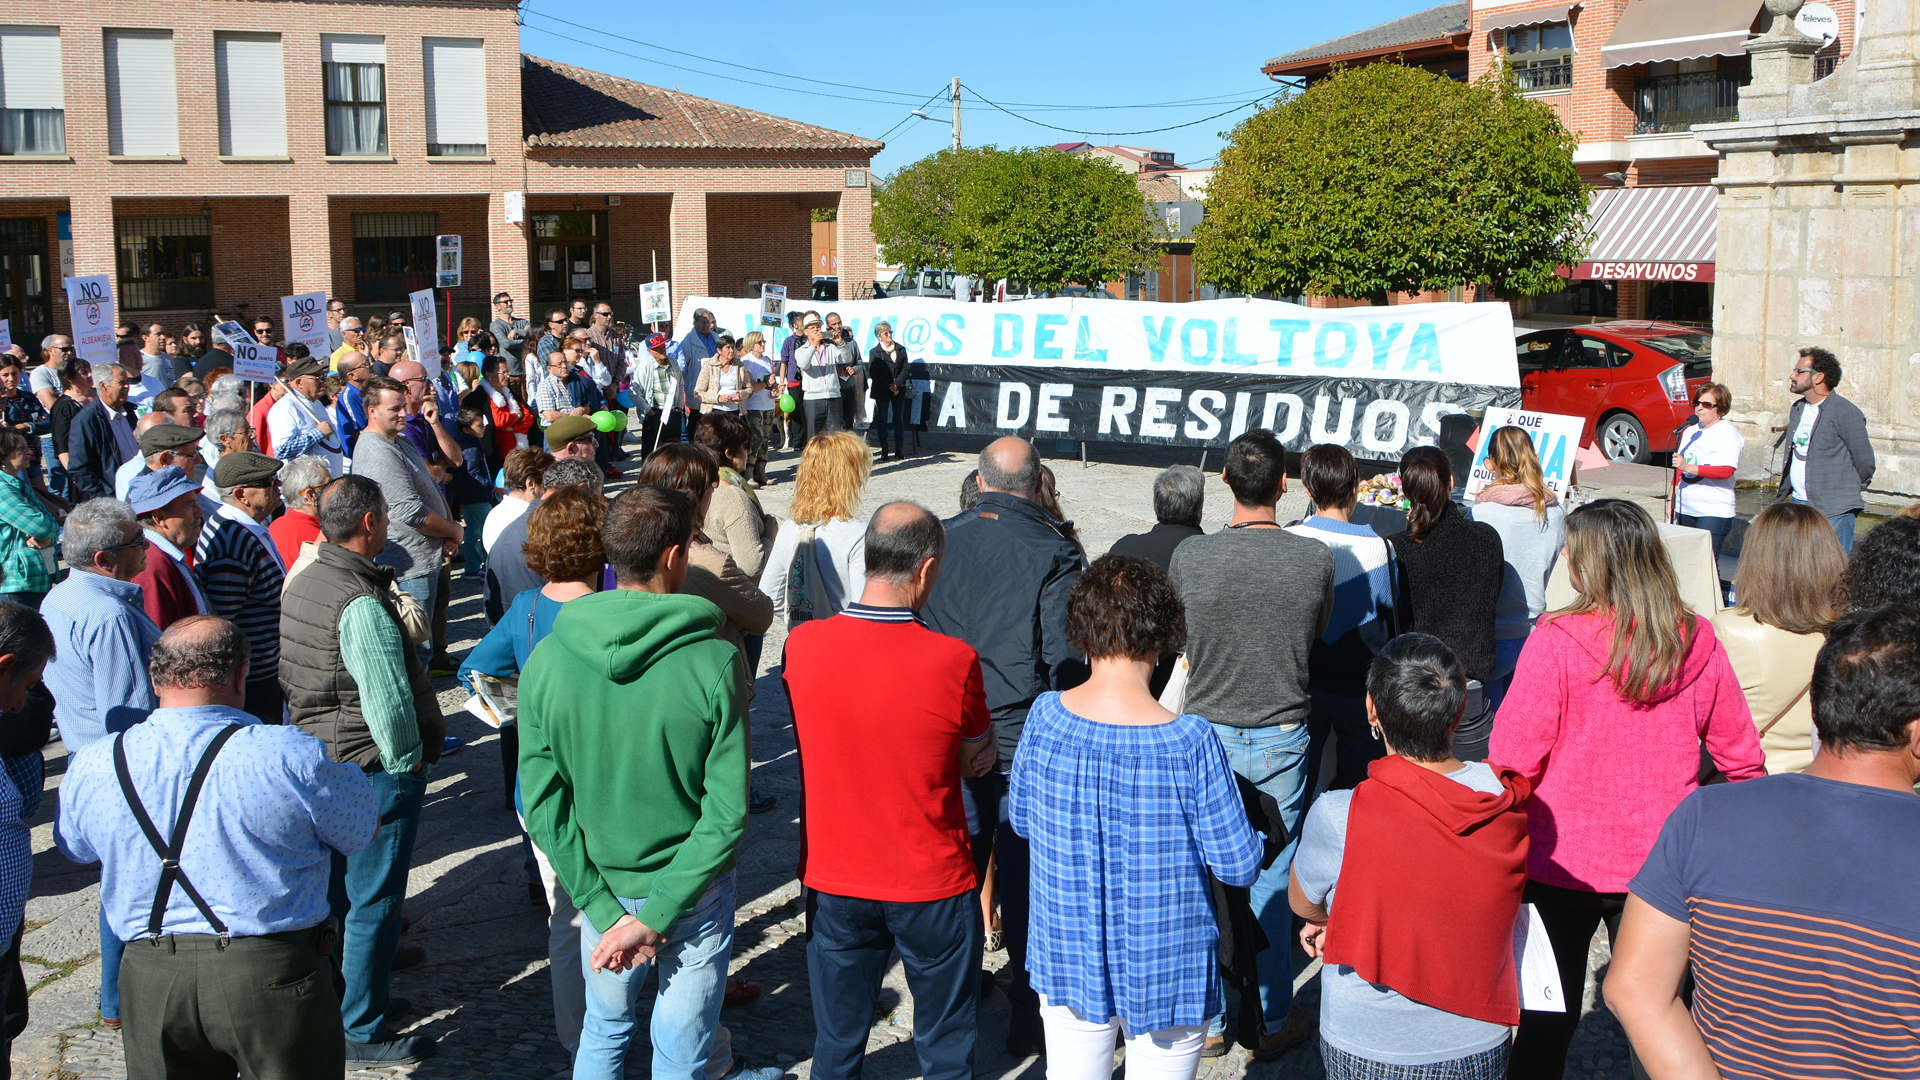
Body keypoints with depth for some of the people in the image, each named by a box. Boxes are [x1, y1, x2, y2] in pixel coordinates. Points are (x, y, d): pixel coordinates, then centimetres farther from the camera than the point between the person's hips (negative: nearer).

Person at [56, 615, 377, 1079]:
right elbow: (363, 831, -3)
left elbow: (76, 848, 16)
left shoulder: (89, 768, -5)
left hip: (149, 977, 3)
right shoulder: (290, 758, -18)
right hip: (273, 972, -3)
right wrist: (348, 776, 15)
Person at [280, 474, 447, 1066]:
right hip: (374, 772, -9)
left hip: (318, 760, 9)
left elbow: (292, 675, 13)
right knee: (372, 902, 2)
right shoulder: (362, 605, -25)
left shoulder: (301, 584, 5)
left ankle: (339, 997, 37)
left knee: (337, 891, 22)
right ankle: (363, 1033, 13)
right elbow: (389, 702, -26)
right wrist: (408, 761, -12)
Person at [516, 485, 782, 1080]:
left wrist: (605, 908, -8)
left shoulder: (547, 659, -12)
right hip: (693, 891, -3)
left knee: (604, 1031, 26)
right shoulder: (713, 661, -21)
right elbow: (728, 812, -22)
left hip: (602, 887, 3)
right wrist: (657, 915, -17)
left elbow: (542, 802, -11)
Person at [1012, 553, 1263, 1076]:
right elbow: (1239, 866, -15)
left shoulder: (1044, 717, -15)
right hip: (1165, 970, -3)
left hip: (1066, 957, 3)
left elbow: (1020, 819, 2)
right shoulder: (1189, 743, -24)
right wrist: (1257, 840, 6)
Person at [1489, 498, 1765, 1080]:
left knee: (1547, 1018, 12)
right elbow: (1740, 755, 6)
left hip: (1563, 858, -3)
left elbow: (1514, 761, -17)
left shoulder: (1556, 640, -19)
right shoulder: (1698, 642, -6)